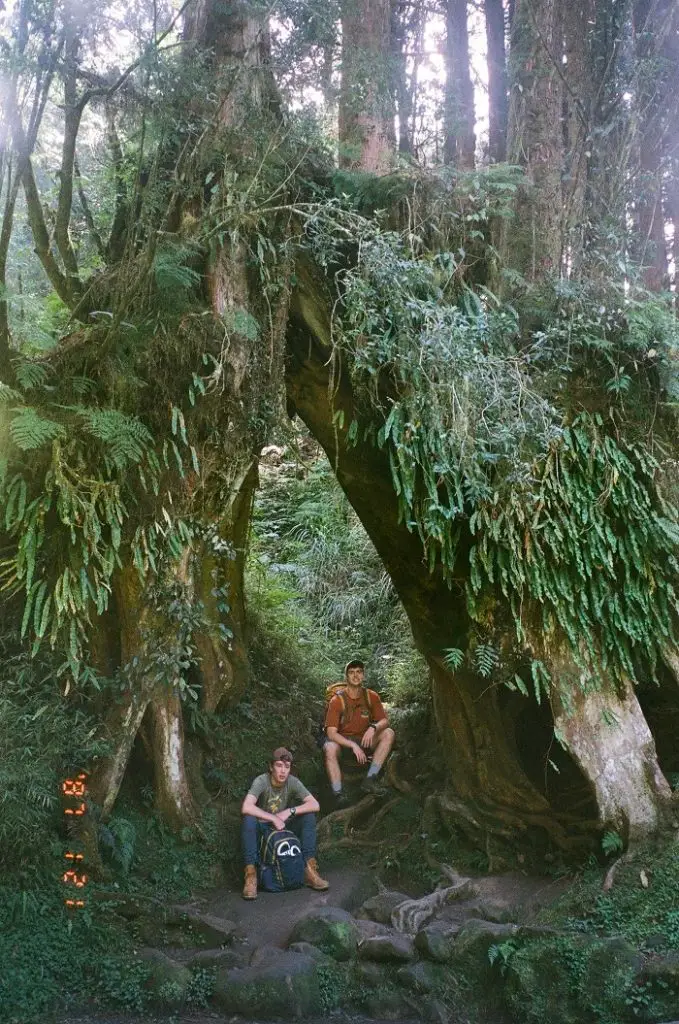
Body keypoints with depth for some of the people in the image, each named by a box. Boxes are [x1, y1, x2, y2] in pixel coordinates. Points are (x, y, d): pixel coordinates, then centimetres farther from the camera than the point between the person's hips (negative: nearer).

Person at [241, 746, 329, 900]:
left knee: (309, 816, -19)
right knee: (248, 820, -35)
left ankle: (309, 869, -20)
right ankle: (251, 875, -32)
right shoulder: (261, 781, -20)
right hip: (262, 830, -3)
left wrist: (290, 811, -27)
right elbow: (246, 808, -36)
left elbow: (315, 805, -17)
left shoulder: (293, 782, -10)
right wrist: (273, 818, -34)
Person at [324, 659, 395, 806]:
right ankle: (338, 794, -31)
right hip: (342, 741, -4)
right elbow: (331, 733, -19)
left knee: (388, 733, -20)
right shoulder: (337, 700, -14)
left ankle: (370, 778, -25)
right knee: (330, 748, -37)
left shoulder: (371, 697, -3)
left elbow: (384, 721, -2)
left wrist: (373, 728, -26)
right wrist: (353, 745, -32)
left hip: (364, 741, 4)